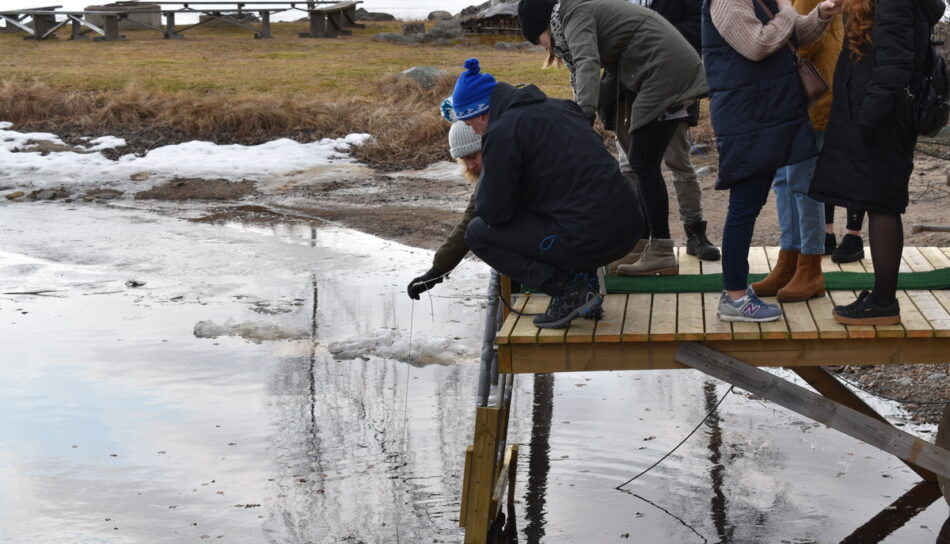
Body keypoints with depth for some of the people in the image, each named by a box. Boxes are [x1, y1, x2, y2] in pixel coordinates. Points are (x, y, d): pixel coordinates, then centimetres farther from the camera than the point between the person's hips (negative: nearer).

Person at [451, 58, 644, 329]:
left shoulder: (503, 131, -9)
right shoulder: (558, 106, 16)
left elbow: (492, 212, -5)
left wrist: (486, 175, 14)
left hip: (589, 240, -8)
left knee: (477, 233, 8)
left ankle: (567, 289, -4)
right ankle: (585, 283, 17)